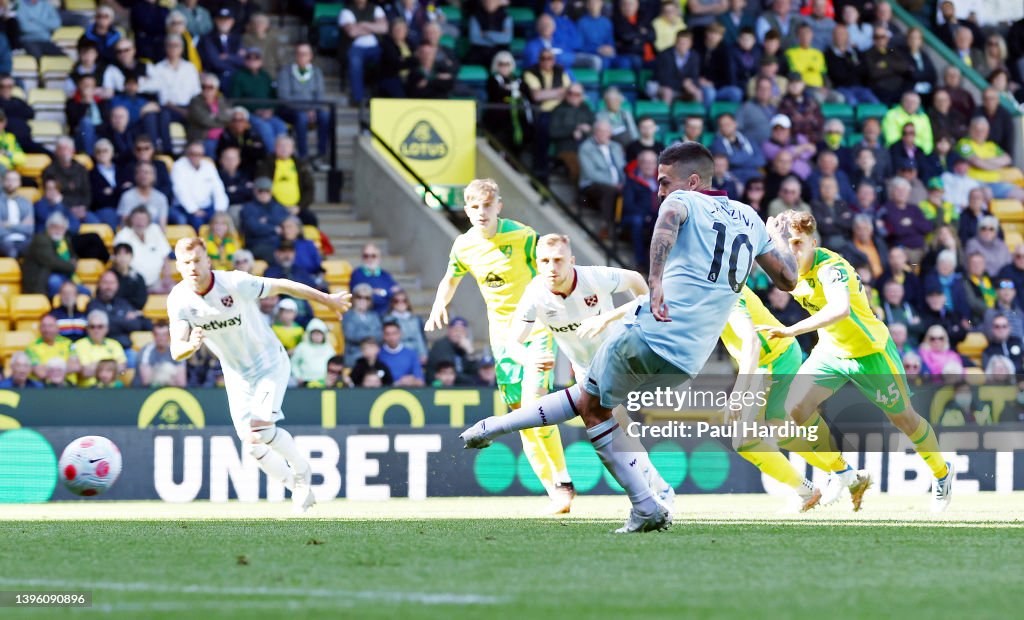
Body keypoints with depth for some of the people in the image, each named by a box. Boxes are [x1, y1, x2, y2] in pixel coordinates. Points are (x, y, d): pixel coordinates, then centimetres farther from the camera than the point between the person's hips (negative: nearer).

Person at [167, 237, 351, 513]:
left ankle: (301, 470, 5)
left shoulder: (235, 284, -26)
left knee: (260, 430, -22)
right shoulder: (179, 300, -16)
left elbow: (281, 286, -13)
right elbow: (176, 351, -21)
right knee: (252, 446, 2)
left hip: (270, 364, -4)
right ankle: (297, 486, 26)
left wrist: (327, 299, -2)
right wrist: (191, 346, -47)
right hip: (236, 374, 4)